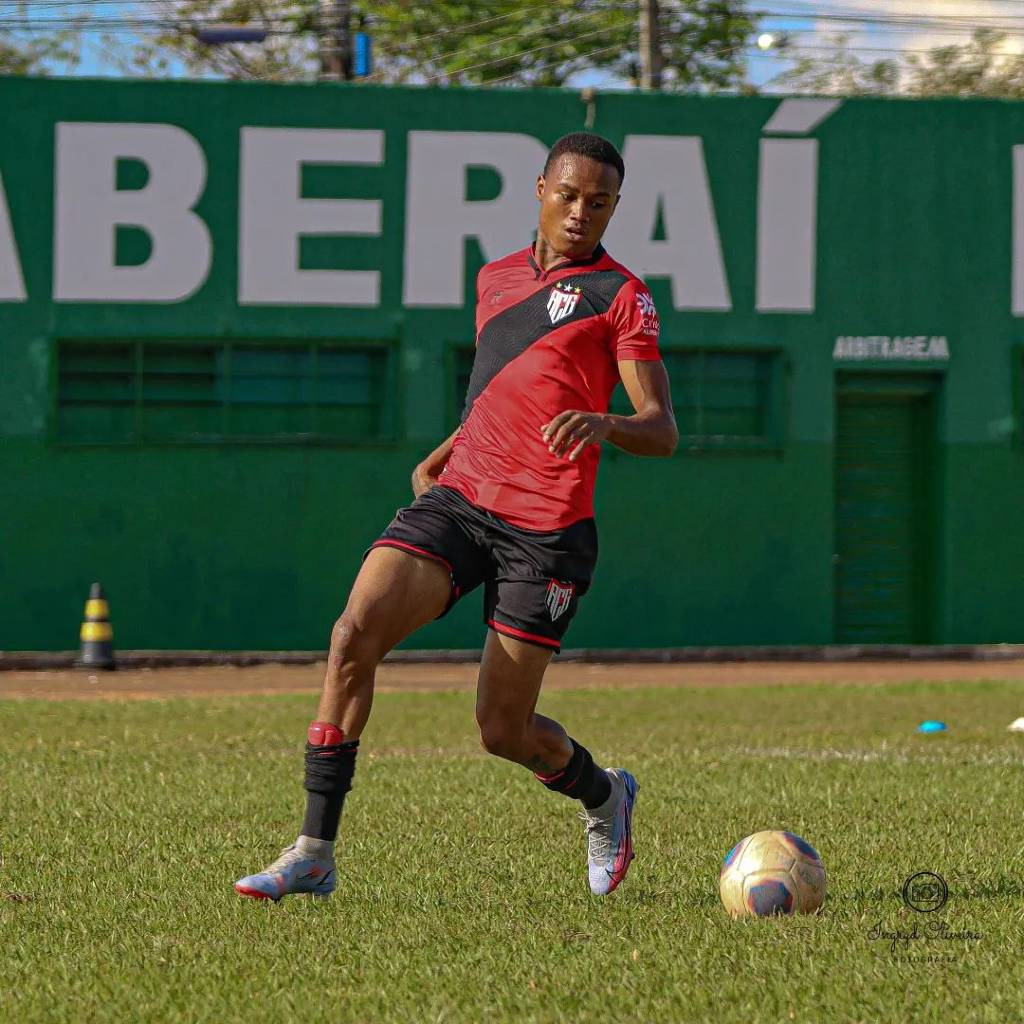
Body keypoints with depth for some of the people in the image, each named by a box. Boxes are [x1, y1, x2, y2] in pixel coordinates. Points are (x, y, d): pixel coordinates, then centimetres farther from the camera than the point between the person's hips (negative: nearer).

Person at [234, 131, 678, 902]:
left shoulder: (619, 295, -1)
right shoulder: (497, 278, 17)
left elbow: (662, 431, -9)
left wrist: (604, 424, -30)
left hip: (546, 529, -5)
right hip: (458, 499, 5)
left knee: (504, 731, -2)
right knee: (355, 634, -19)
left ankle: (604, 797, 33)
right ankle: (315, 853, -15)